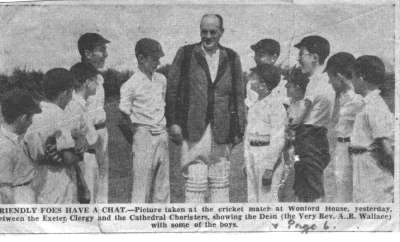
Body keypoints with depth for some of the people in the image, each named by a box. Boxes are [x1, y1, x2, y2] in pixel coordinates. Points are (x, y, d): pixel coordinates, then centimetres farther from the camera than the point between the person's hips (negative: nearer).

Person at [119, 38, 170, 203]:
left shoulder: (161, 80, 10)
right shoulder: (131, 85, -9)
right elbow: (124, 114, -7)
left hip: (162, 135, 6)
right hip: (144, 135, -6)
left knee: (162, 187, 10)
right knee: (142, 186, -4)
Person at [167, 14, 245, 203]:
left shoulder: (232, 58, 9)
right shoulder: (185, 54, 3)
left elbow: (239, 95, 11)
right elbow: (172, 89, 3)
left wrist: (238, 130, 7)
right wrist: (173, 122, -4)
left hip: (221, 131, 2)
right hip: (193, 130, -2)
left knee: (220, 183, 10)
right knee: (195, 183, -3)